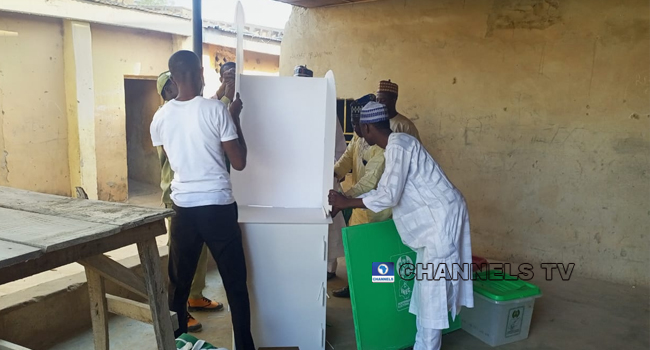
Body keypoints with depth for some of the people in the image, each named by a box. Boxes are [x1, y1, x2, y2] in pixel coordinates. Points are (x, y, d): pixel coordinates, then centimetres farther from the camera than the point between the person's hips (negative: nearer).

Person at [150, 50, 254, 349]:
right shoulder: (216, 109, -10)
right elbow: (239, 163, -7)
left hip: (183, 206, 4)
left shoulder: (161, 117, 2)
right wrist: (235, 117, 1)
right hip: (218, 205, -4)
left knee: (178, 282, 16)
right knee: (235, 283, 7)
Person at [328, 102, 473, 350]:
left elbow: (388, 196, -25)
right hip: (433, 219, 10)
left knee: (433, 283, -4)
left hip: (442, 217, -10)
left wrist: (346, 203, -16)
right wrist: (345, 202, 15)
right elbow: (383, 189, 18)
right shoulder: (396, 146, 13)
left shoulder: (398, 145, -19)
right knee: (426, 283, 16)